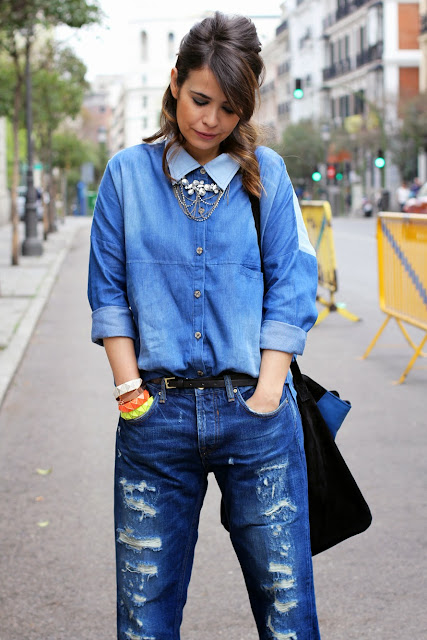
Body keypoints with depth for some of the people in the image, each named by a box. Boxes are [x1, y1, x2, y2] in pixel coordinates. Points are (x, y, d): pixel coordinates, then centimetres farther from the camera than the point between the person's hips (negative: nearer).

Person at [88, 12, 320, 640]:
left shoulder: (266, 173, 5)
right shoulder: (128, 173, 6)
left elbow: (290, 291, 2)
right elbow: (109, 293, 6)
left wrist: (263, 398, -6)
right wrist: (131, 390, -2)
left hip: (253, 408, 0)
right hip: (156, 412, 1)